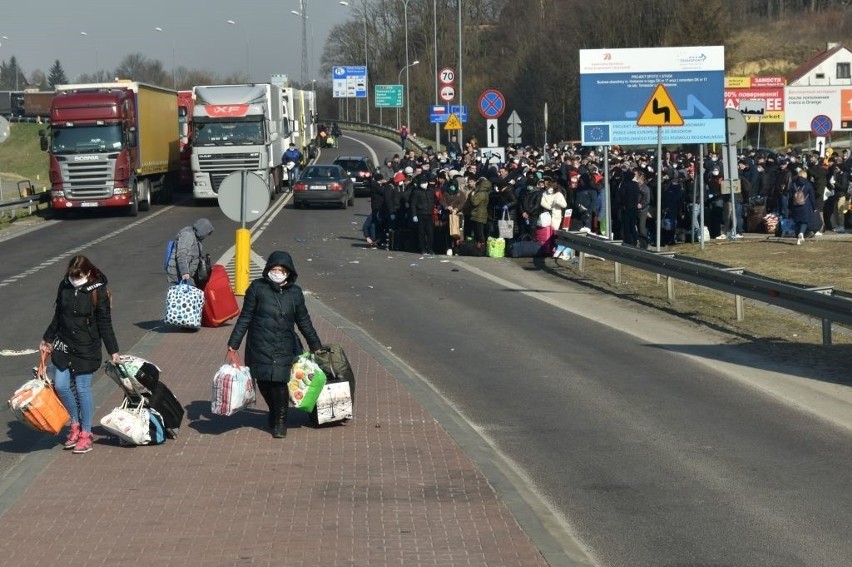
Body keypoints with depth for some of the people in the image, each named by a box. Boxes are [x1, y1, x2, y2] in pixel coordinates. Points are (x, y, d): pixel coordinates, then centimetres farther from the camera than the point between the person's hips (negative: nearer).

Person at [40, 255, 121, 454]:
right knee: (60, 386, 1)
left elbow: (105, 324, -8)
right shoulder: (65, 286, 1)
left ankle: (85, 434, 12)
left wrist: (113, 351, -8)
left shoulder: (98, 292, -12)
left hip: (86, 348, -5)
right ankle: (75, 423, 23)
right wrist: (47, 339, 20)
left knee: (83, 388, -1)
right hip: (64, 346, 5)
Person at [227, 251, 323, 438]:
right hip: (260, 345, 0)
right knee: (263, 381, 3)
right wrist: (233, 344, 1)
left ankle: (280, 420, 8)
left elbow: (304, 322, 15)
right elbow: (245, 317, 3)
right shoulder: (257, 288, -2)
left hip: (284, 347, 0)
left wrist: (316, 346, 20)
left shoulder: (295, 293, 4)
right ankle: (274, 412, 30)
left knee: (279, 382, -11)